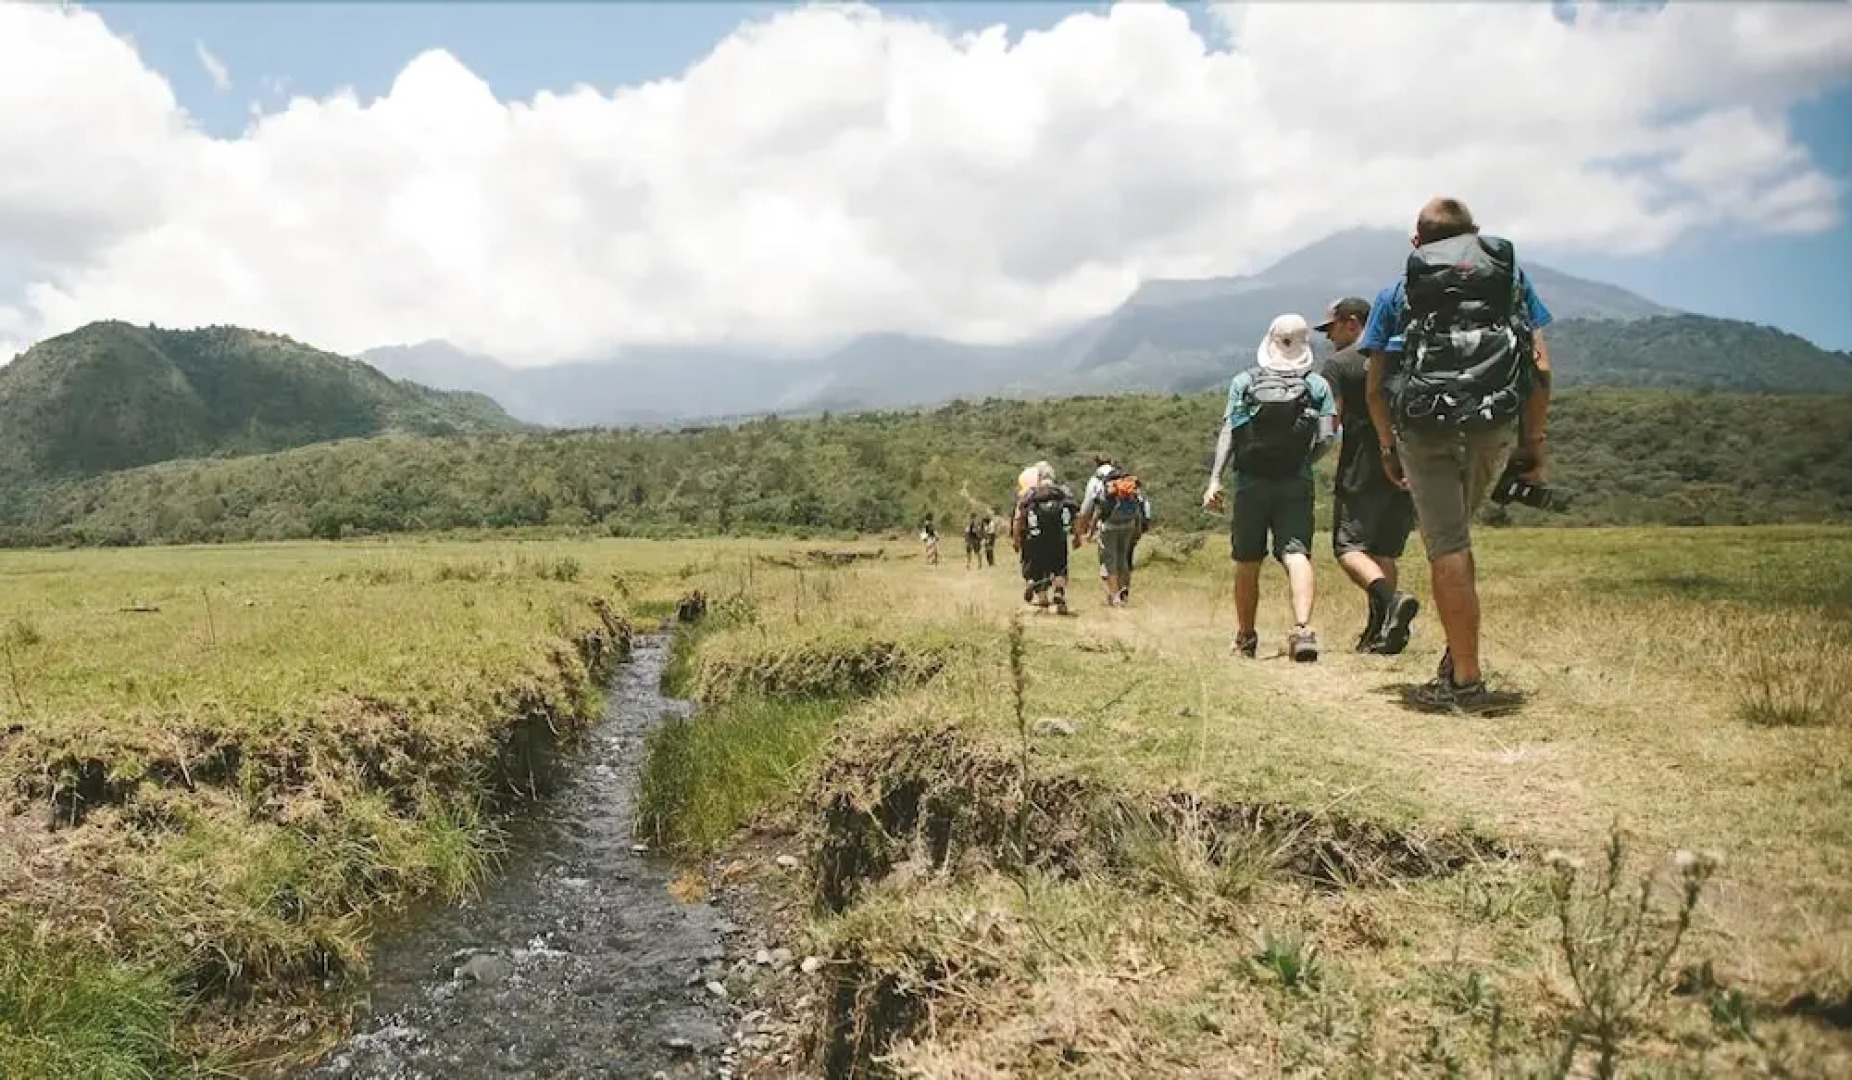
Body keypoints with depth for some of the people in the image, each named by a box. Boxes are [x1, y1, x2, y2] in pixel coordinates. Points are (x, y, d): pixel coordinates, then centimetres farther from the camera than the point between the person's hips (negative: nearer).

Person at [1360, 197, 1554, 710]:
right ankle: (1458, 650, 17)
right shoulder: (1512, 275, 21)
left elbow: (1376, 385, 11)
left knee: (1447, 548, -1)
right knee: (1455, 531, 22)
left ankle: (1465, 681, 0)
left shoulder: (1397, 292, 17)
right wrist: (1536, 440, 15)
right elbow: (1541, 367, 11)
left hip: (1423, 428, -2)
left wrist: (1387, 447, 22)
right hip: (1496, 426, 2)